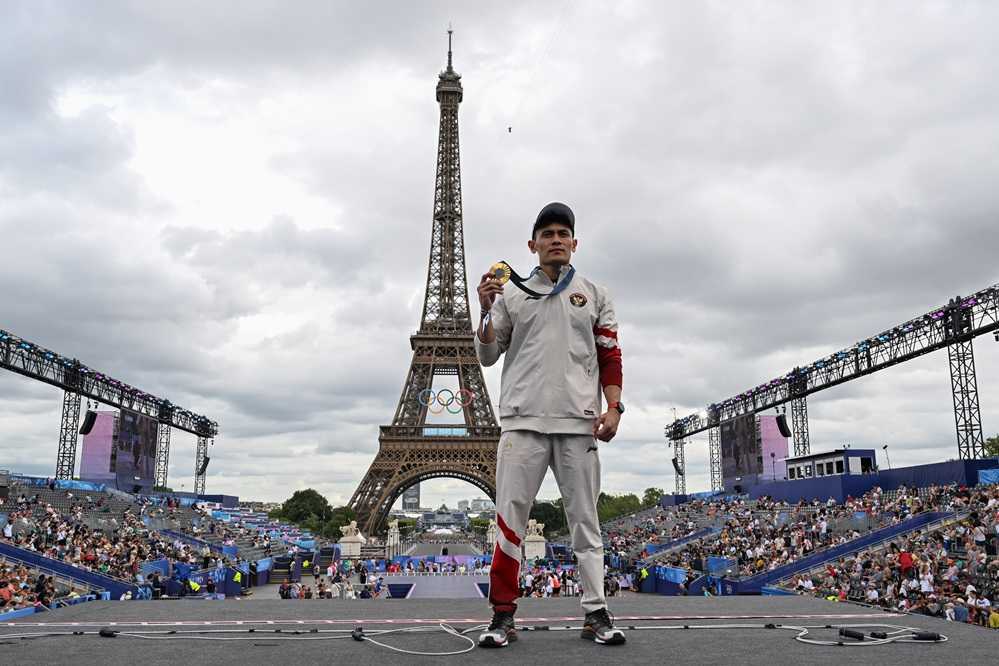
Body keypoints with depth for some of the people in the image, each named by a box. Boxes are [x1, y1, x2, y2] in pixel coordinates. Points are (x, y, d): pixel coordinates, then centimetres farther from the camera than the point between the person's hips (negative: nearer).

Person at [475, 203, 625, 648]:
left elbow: (610, 356, 11)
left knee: (585, 519, 3)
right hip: (523, 420, 0)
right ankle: (503, 616, 2)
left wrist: (614, 407, -2)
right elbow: (487, 356, 11)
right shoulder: (511, 295, 13)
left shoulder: (594, 295, 15)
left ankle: (596, 613, 9)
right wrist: (487, 310, -3)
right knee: (510, 516, -4)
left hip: (579, 423, 1)